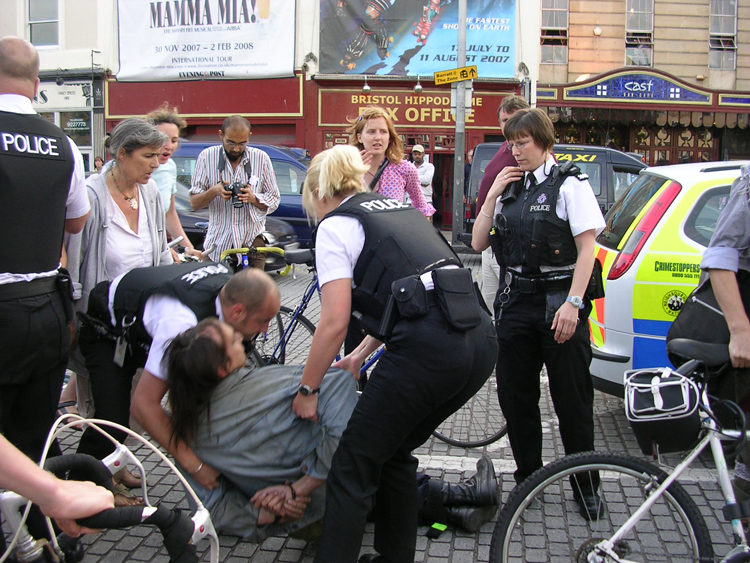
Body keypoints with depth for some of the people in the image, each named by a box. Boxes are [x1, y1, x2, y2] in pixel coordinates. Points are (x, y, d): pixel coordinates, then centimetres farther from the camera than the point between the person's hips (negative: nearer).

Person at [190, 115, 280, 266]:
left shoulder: (261, 158, 6)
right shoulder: (207, 157, 5)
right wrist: (214, 192, -15)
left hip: (251, 242, 0)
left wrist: (253, 198, -11)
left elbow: (274, 200, 9)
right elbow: (194, 203, 5)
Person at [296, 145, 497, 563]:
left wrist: (307, 390, 7)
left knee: (354, 466, 5)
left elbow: (335, 322, -4)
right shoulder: (399, 208, 26)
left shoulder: (335, 225, 4)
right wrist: (361, 355, 36)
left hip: (428, 350, -8)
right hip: (482, 342, 8)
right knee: (394, 453, 25)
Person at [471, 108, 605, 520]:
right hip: (516, 301, 6)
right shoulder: (510, 187, 13)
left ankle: (585, 485, 18)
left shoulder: (568, 185, -4)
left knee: (572, 399, 2)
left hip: (559, 304, -5)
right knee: (514, 396, 9)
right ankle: (528, 478, 25)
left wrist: (573, 303, -19)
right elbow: (478, 244, 10)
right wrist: (493, 195, 1)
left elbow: (587, 247, -10)